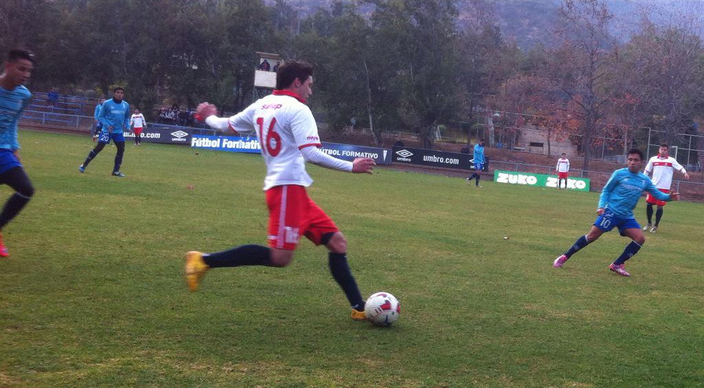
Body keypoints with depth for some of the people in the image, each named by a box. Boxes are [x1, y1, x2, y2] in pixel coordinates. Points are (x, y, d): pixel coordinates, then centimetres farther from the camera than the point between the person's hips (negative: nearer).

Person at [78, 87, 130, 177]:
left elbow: (127, 118, 19)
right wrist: (107, 125, -16)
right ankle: (84, 165, 4)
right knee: (99, 147, -8)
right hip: (107, 130, -4)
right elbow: (101, 116, -3)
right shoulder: (107, 103, -8)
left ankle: (116, 171, 10)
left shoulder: (126, 105, 4)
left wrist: (125, 126, 1)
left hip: (119, 131, 4)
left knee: (121, 149, -2)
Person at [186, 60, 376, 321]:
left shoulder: (260, 105, 16)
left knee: (337, 241, 8)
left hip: (295, 191, 10)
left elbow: (226, 125, 26)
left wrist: (209, 117, 49)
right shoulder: (297, 109, -8)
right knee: (280, 256, -17)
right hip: (288, 187, -10)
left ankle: (359, 308, 8)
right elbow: (311, 154, -18)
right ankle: (204, 261, -12)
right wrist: (351, 167, -9)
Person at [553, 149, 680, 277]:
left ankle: (617, 265, -1)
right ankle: (565, 257, 0)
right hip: (611, 212, -4)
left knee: (640, 238, -11)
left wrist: (669, 197, -10)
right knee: (592, 235, -11)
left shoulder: (645, 180, 5)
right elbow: (606, 190, 1)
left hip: (627, 216, 4)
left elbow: (657, 194, 10)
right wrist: (601, 206, -13)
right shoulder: (619, 173, -5)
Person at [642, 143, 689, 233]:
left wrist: (685, 173, -27)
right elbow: (647, 171, 13)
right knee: (649, 204, 3)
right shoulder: (653, 159, 6)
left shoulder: (671, 160, 1)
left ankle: (656, 226, 13)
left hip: (664, 187, -2)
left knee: (660, 206, 0)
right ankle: (649, 223, 23)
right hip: (653, 186, 2)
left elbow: (680, 167, -8)